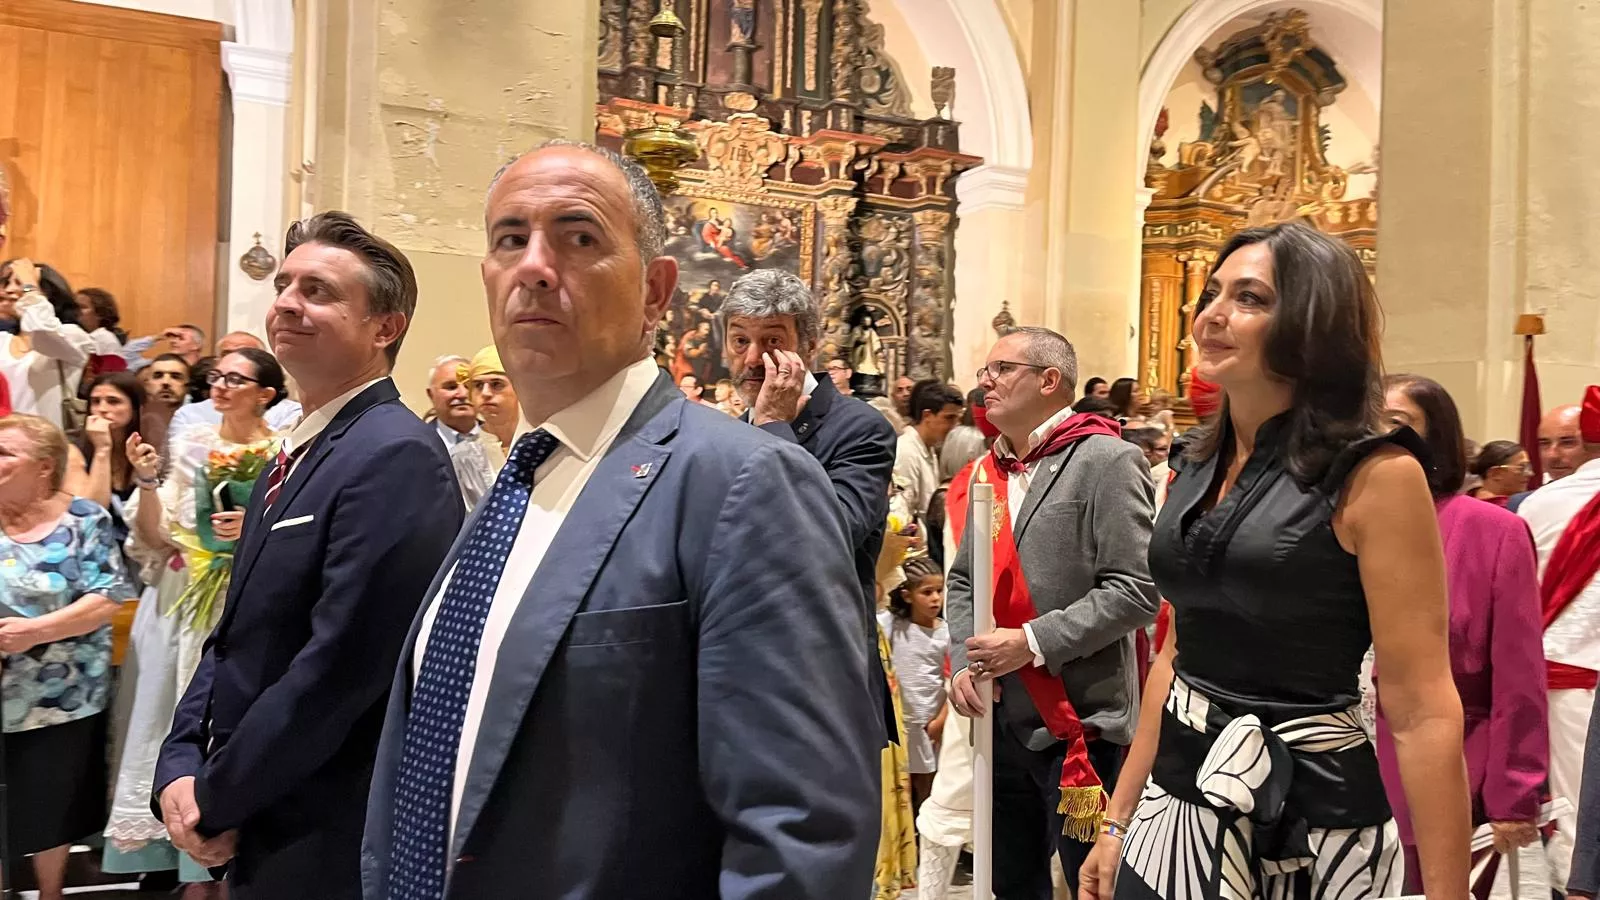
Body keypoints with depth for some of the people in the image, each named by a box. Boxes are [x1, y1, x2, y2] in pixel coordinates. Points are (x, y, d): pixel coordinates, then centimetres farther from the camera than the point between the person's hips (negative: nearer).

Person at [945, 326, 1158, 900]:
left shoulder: (1107, 461, -10)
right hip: (1000, 719, 7)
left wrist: (1032, 642, -19)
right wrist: (962, 660, 0)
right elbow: (962, 580, 17)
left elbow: (1136, 590, -17)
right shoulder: (988, 471, 12)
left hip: (1077, 722, -7)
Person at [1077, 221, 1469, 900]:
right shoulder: (1198, 464, 4)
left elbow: (1424, 711, -15)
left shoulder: (1373, 474, -14)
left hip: (1309, 821, -5)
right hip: (1177, 803, 5)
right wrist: (1118, 820, 11)